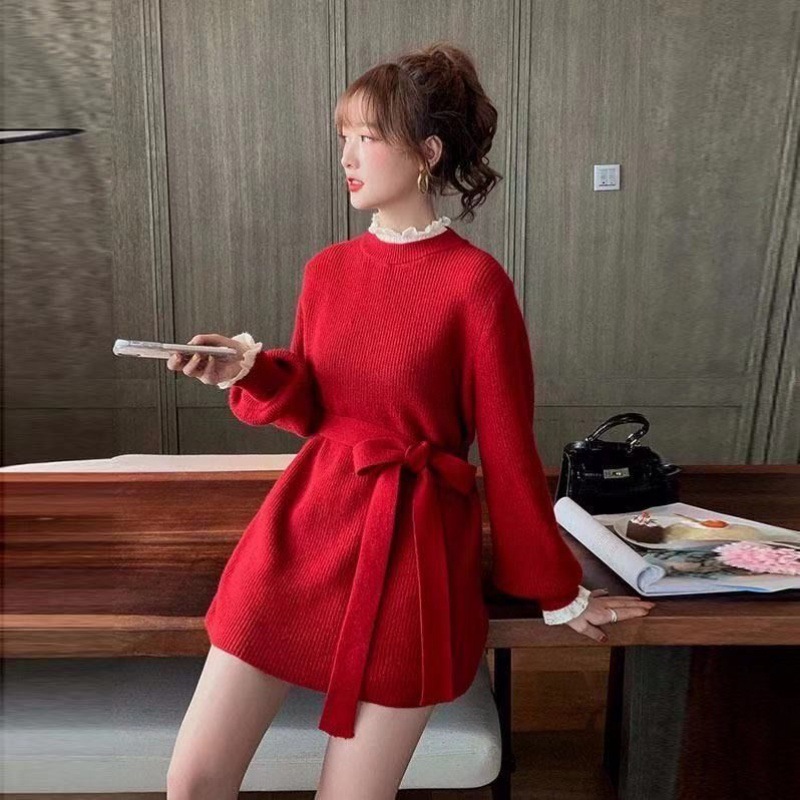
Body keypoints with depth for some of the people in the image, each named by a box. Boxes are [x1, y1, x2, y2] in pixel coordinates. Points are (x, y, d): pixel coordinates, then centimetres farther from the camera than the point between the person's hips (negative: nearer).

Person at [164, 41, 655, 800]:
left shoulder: (476, 282, -11)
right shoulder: (327, 269, 6)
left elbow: (509, 452, -5)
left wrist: (558, 591, 2)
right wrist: (251, 372, -7)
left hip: (412, 545, -4)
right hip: (306, 523, 5)